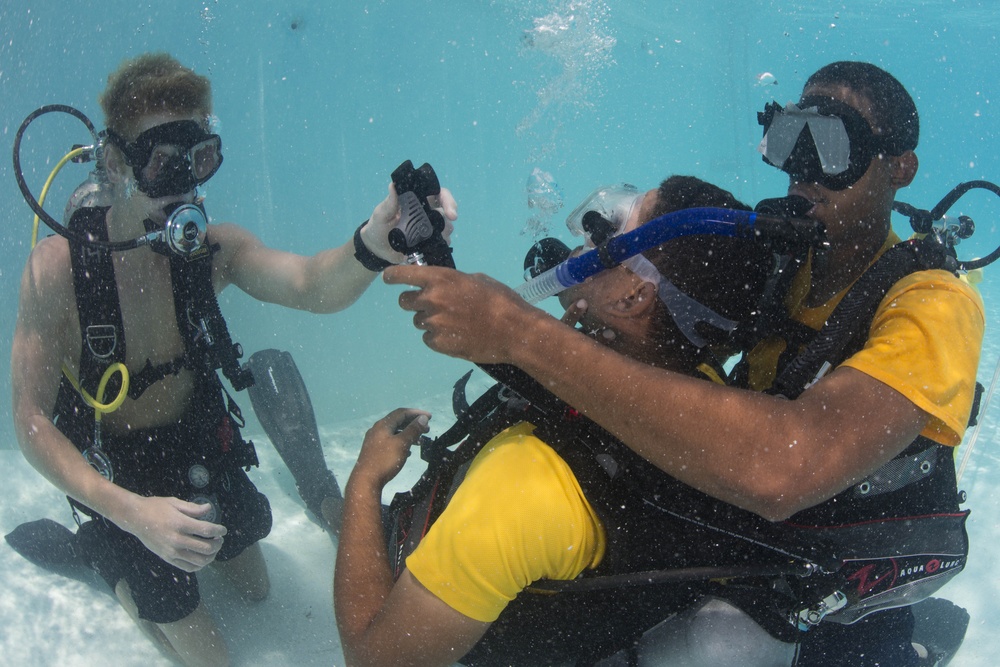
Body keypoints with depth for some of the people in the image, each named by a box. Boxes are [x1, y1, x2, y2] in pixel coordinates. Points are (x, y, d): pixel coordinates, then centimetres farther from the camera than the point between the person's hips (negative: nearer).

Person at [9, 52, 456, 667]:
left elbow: (312, 285, -36)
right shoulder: (57, 265, -27)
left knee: (255, 590, 26)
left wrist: (375, 246, -60)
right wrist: (132, 512, -37)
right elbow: (33, 420, -25)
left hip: (202, 447, 4)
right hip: (115, 472, -4)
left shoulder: (212, 248, -17)